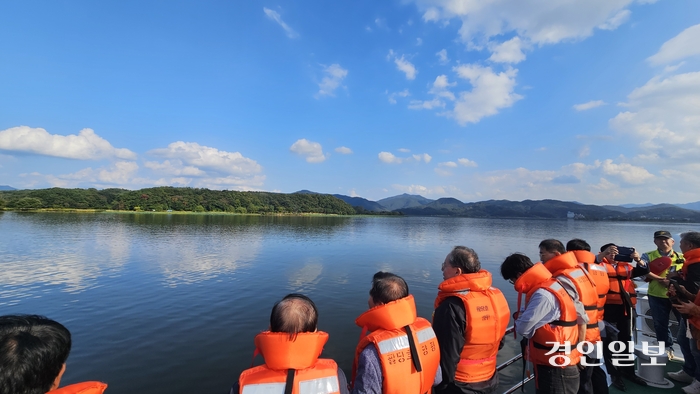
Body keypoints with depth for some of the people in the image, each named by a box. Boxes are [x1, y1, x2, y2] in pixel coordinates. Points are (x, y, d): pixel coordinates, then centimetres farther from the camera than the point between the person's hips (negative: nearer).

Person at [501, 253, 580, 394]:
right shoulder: (551, 285, 5)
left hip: (555, 371, -9)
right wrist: (523, 315, -5)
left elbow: (523, 328, -24)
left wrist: (519, 317, -4)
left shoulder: (544, 295, -26)